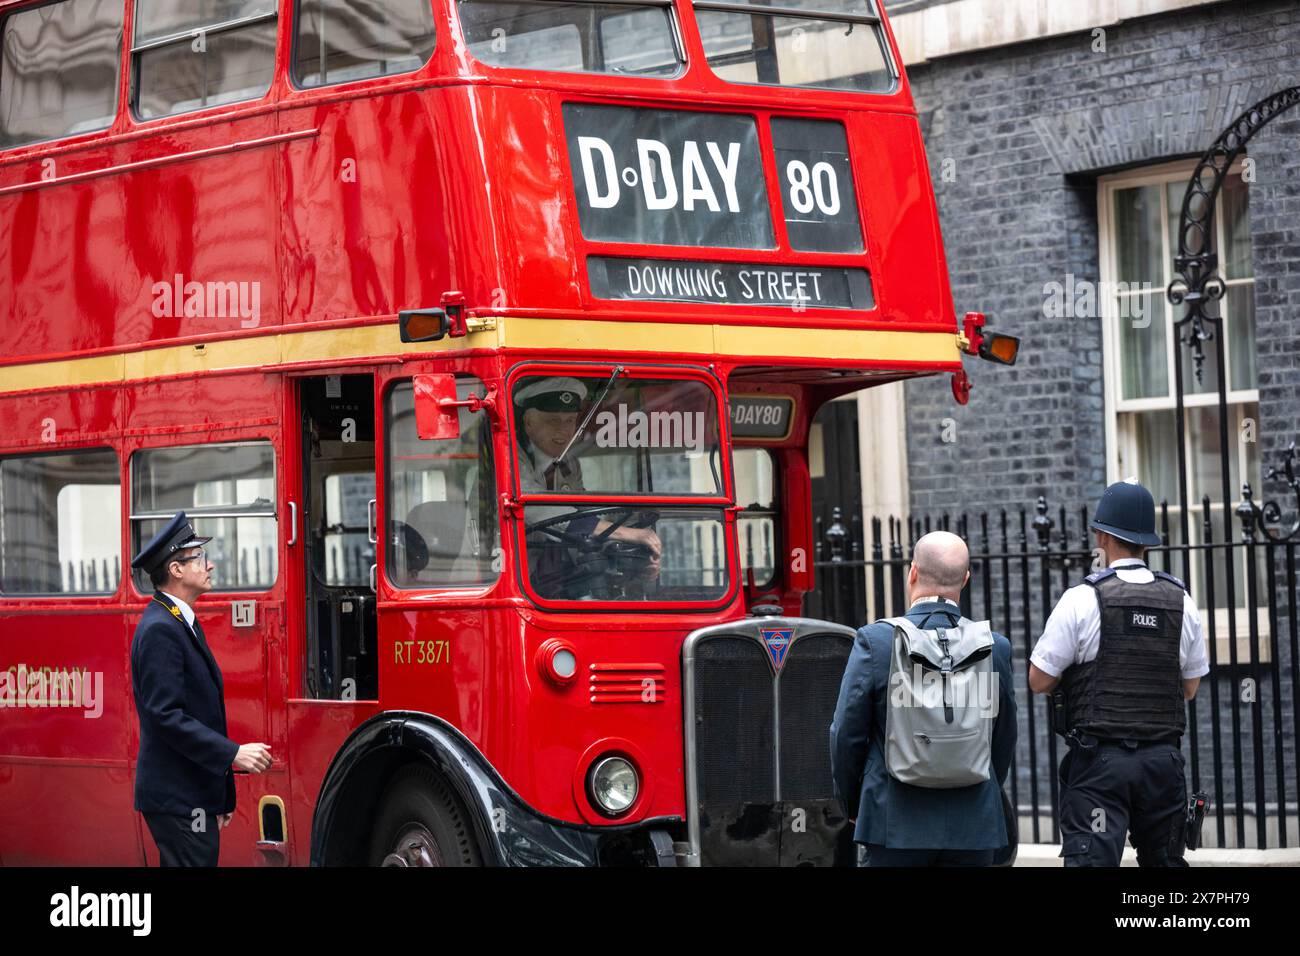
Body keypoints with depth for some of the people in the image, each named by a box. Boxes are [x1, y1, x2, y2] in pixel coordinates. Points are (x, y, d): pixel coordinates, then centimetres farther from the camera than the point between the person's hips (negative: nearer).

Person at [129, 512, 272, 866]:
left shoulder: (183, 623, 17)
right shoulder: (160, 629, -15)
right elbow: (167, 715, -22)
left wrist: (222, 797, 21)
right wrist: (233, 754, -24)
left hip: (192, 795, 10)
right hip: (177, 797, -10)